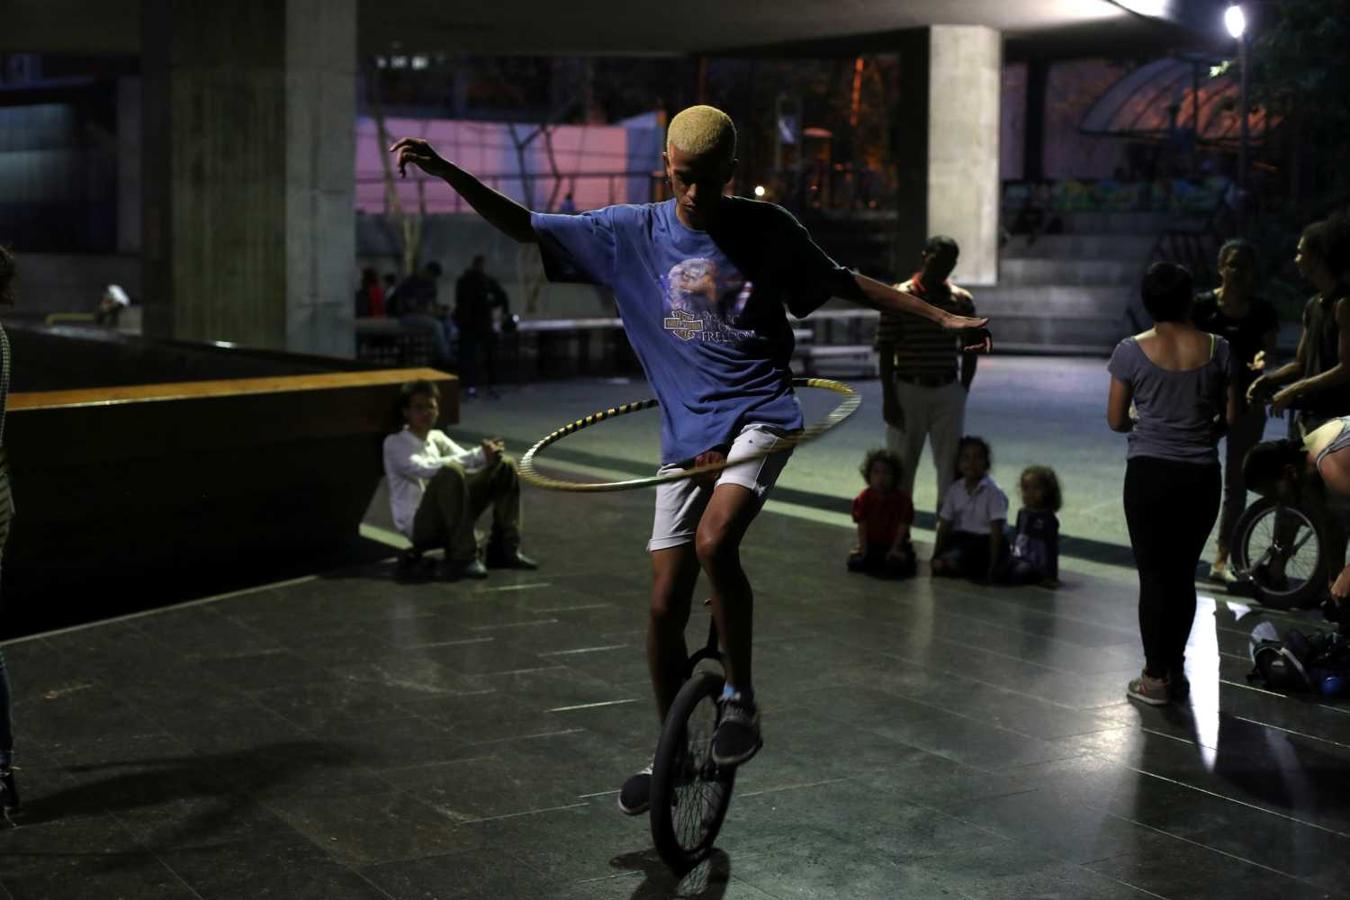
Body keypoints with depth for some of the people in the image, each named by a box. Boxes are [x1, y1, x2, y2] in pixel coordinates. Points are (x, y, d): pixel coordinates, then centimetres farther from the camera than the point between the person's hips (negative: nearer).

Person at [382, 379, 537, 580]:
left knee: (505, 466, 3)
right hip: (418, 525, -7)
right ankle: (462, 559, -33)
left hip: (449, 518, 7)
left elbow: (468, 460, 4)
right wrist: (478, 455, -31)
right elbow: (426, 469, -24)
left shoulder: (437, 437, 16)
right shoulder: (394, 443, -6)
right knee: (450, 471, -35)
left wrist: (489, 455, -21)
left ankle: (504, 549, -1)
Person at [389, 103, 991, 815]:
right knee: (665, 607, 3)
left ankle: (742, 697, -7)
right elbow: (525, 228, 1)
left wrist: (941, 316, 7)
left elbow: (842, 284, 11)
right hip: (686, 433, 3)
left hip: (759, 415, -3)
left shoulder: (766, 229, 0)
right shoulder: (631, 234, 2)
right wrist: (446, 172, -11)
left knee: (714, 542, -30)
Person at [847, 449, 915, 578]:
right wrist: (863, 548, -12)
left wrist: (895, 549, -17)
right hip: (871, 544, 2)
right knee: (855, 562, -22)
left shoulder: (902, 499, -7)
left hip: (893, 544, -2)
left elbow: (902, 527, -9)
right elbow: (862, 526, -3)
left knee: (897, 563, -32)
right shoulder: (864, 498, -2)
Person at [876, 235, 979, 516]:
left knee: (951, 466, 3)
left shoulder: (962, 301, 6)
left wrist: (962, 392, 4)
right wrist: (888, 398, -9)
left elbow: (969, 352, 12)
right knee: (900, 466, 3)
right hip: (908, 390, -2)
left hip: (948, 391, 2)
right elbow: (885, 352, -4)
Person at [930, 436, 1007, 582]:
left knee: (951, 561, -31)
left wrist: (993, 567, -18)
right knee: (938, 564, -24)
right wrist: (936, 556, -4)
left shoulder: (993, 491, -10)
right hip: (960, 538, 6)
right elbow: (944, 526, 7)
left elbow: (996, 531, -13)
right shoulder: (955, 489, 6)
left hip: (983, 541, -6)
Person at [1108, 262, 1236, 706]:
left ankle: (1156, 677, 9)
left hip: (1149, 473, -2)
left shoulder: (1132, 351, -8)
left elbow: (1116, 419, -2)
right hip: (1201, 475, 2)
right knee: (1183, 573, 14)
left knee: (1154, 573, 5)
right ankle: (1175, 669, 22)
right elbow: (1231, 416, 2)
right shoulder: (1217, 349, -3)